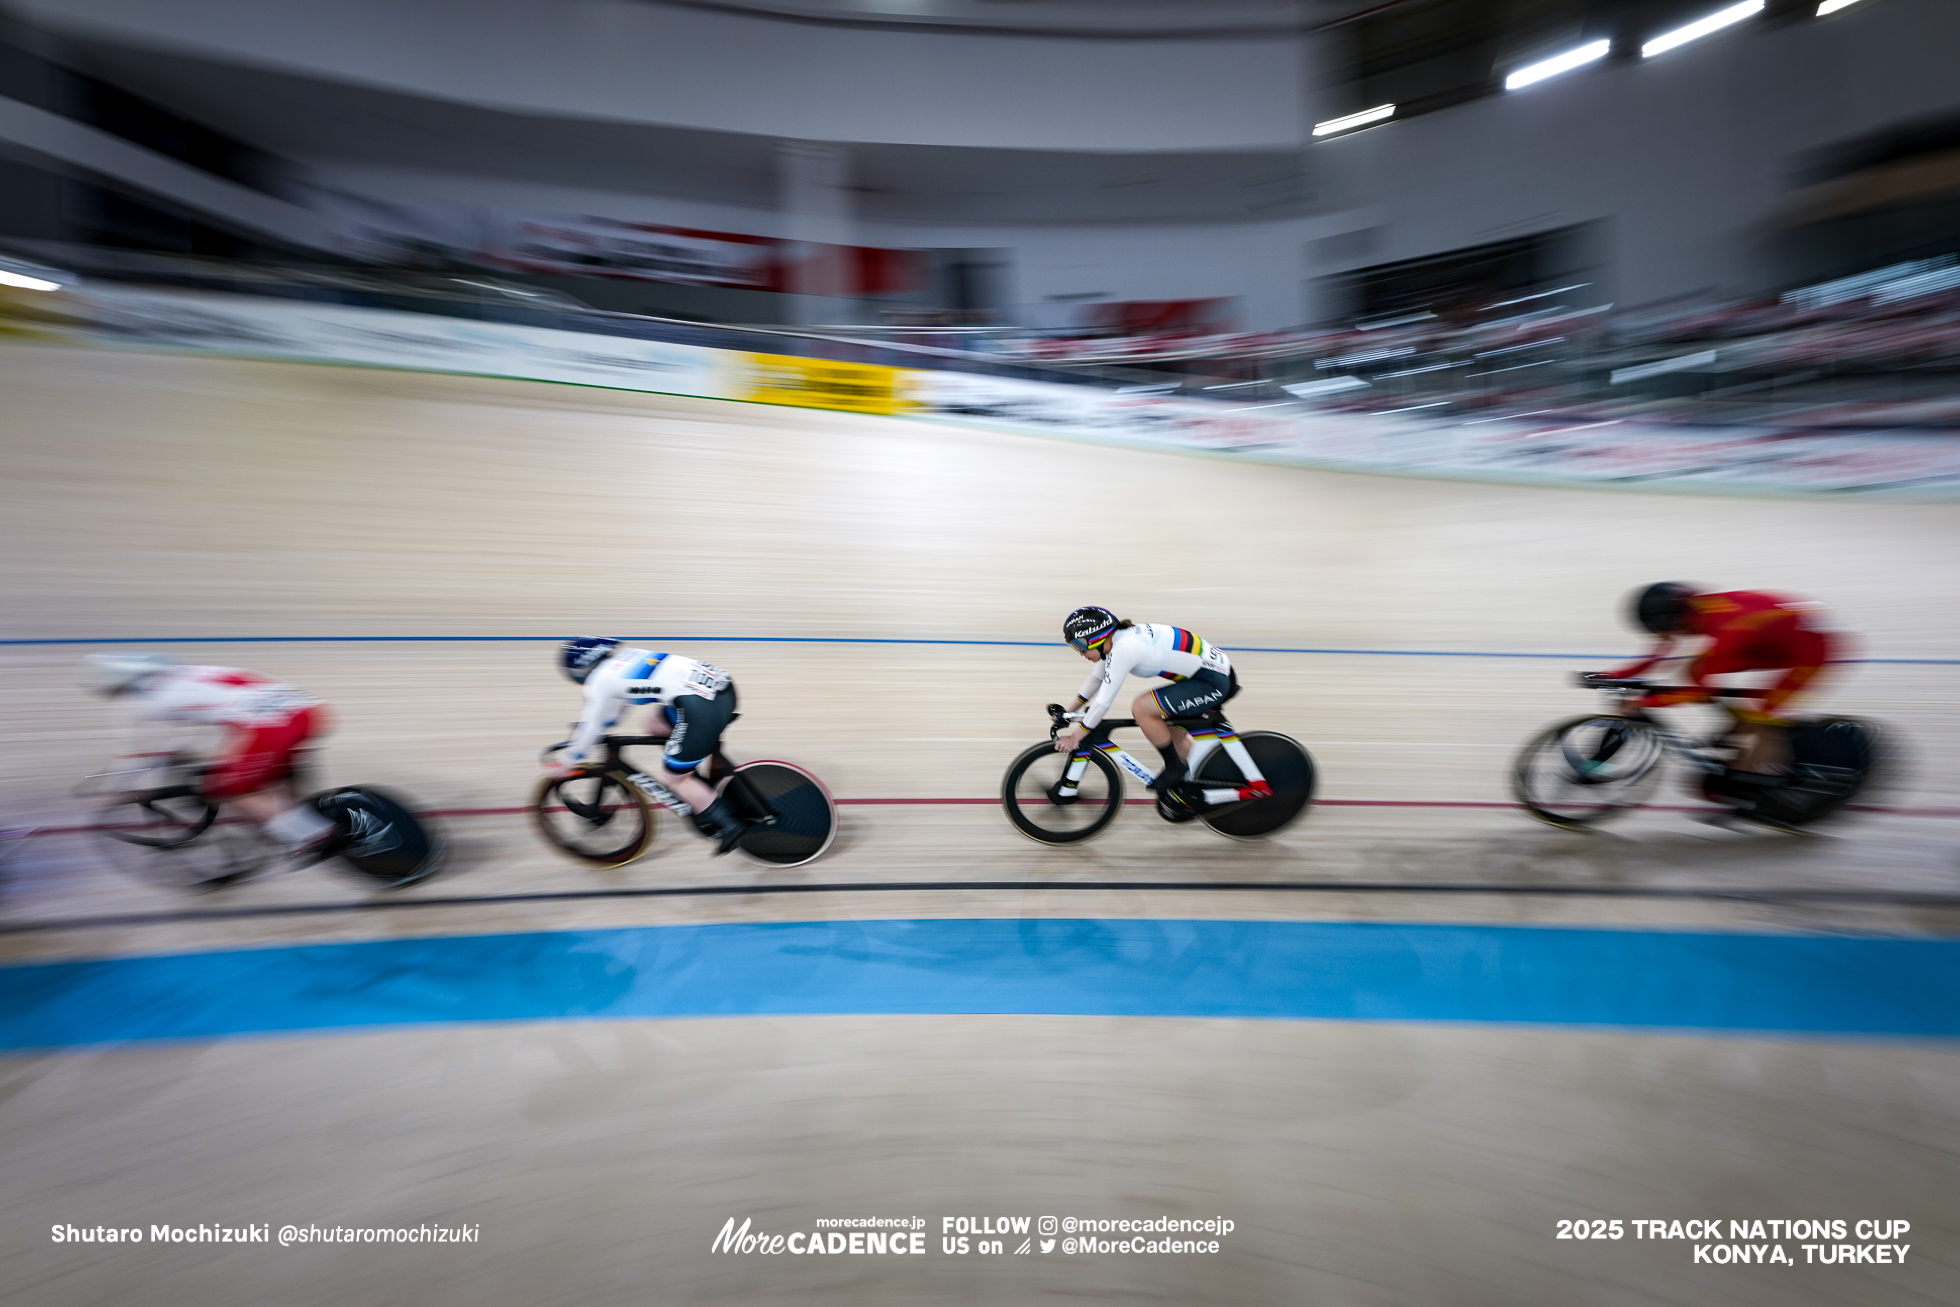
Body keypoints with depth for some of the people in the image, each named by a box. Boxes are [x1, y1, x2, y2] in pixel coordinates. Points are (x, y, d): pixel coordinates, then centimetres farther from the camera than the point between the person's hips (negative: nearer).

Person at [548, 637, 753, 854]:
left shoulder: (600, 679, 4)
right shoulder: (624, 658, 26)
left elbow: (590, 728, 14)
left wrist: (567, 763, 29)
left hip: (703, 706, -9)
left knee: (672, 778, 7)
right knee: (656, 727, 28)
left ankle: (732, 827, 10)